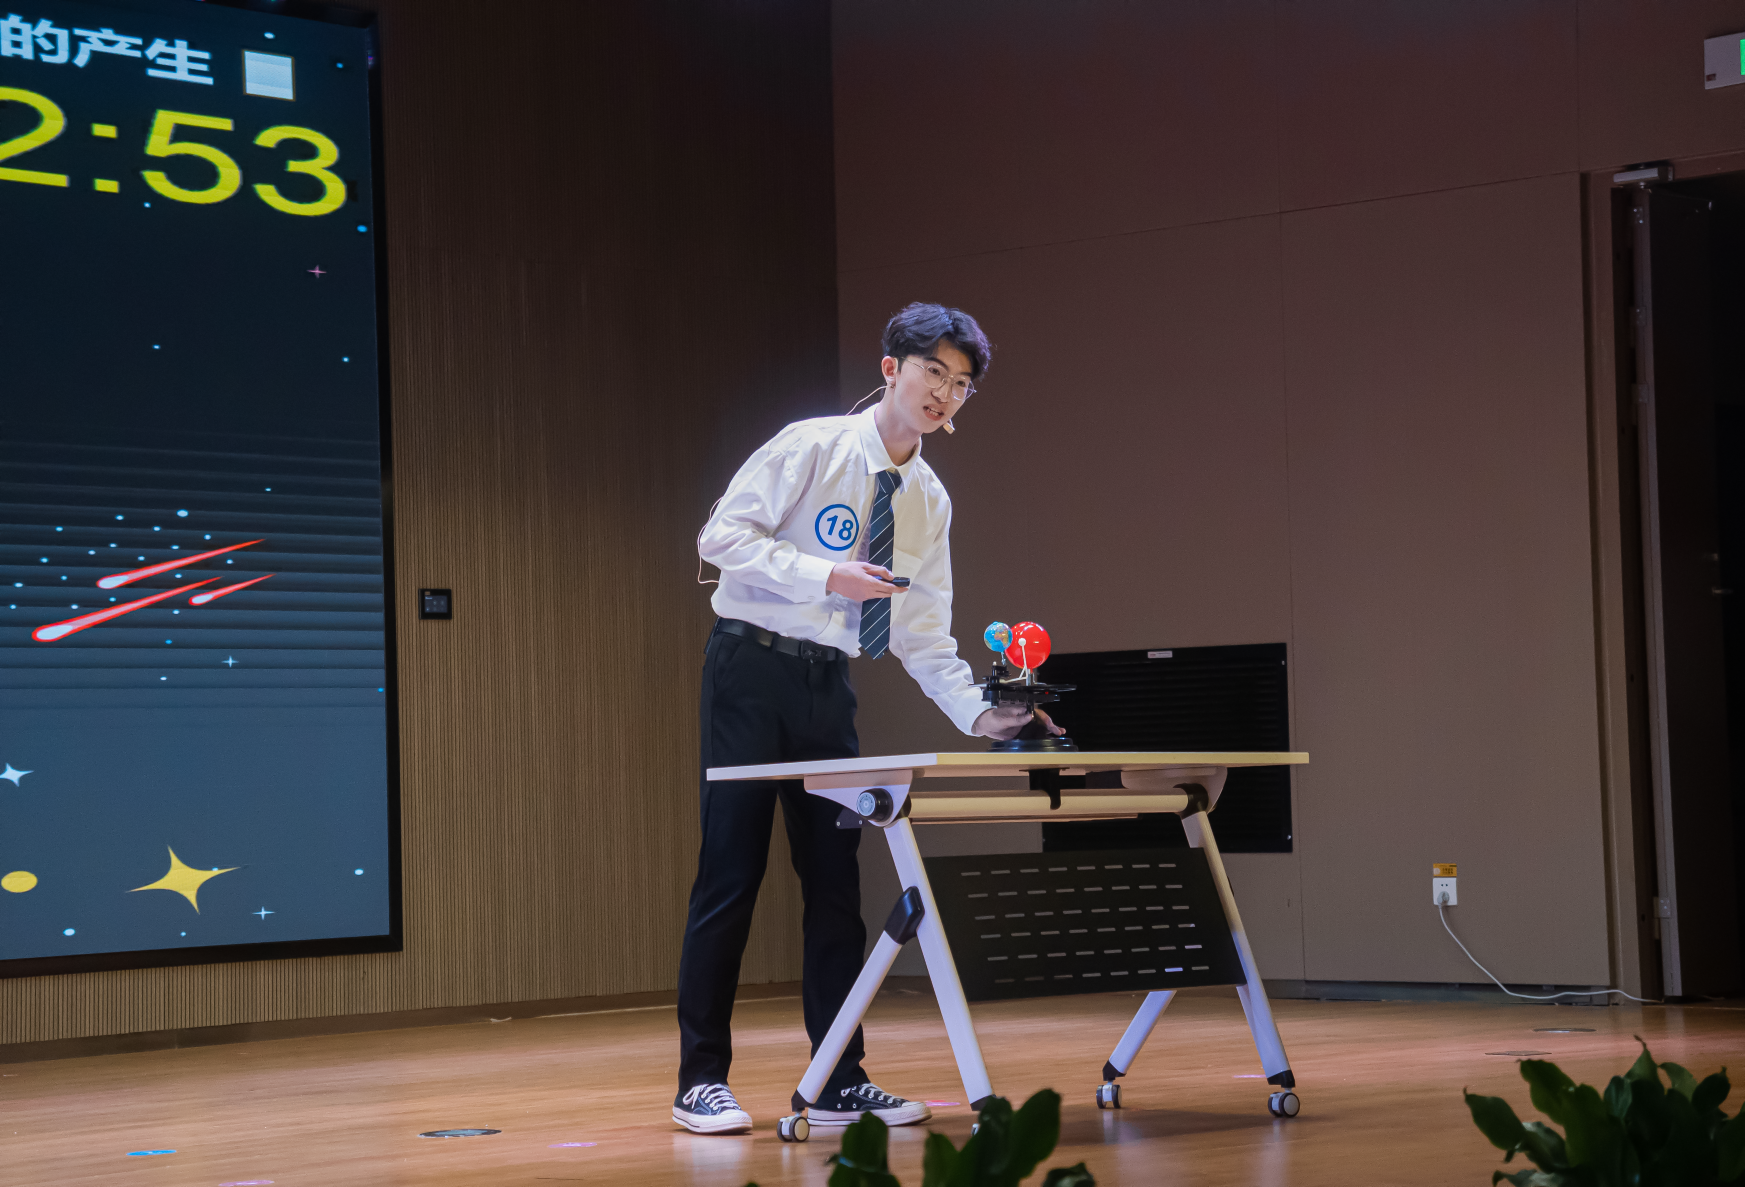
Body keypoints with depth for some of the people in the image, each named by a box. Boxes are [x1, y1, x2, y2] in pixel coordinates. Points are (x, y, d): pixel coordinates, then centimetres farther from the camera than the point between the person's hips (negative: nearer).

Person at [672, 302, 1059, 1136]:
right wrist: (826, 575, -23)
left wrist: (979, 713, -7)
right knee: (731, 871, -5)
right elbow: (721, 536, -14)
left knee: (836, 878, 6)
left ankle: (840, 1083, 12)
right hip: (752, 667, -6)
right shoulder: (811, 447, -9)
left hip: (828, 684, 6)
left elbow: (923, 635, 7)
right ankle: (701, 1081, 2)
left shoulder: (929, 502, 9)